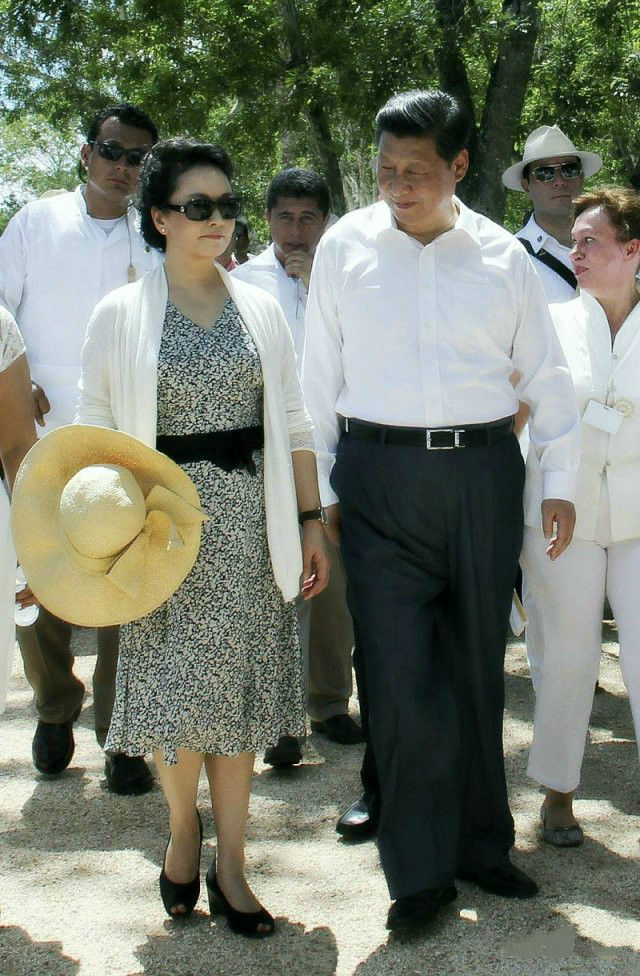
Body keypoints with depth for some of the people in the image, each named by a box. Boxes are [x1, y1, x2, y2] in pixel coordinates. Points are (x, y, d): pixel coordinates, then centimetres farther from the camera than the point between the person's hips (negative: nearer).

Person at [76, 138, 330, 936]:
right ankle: (182, 825, 29)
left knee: (236, 686, 5)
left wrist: (310, 522, 6)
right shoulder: (120, 315, 0)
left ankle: (229, 863, 17)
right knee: (175, 685, 0)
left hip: (248, 523, 2)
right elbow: (95, 434, 1)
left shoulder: (259, 309, 8)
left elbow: (292, 424, 10)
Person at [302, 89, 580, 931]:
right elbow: (320, 376, 6)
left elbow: (546, 373, 12)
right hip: (379, 475, -1)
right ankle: (420, 870, 9)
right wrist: (325, 490, 4)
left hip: (483, 467, 2)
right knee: (400, 674, -4)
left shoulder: (502, 256, 5)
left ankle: (481, 843, 27)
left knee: (478, 666, 11)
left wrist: (560, 481, 9)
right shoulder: (344, 246, 3)